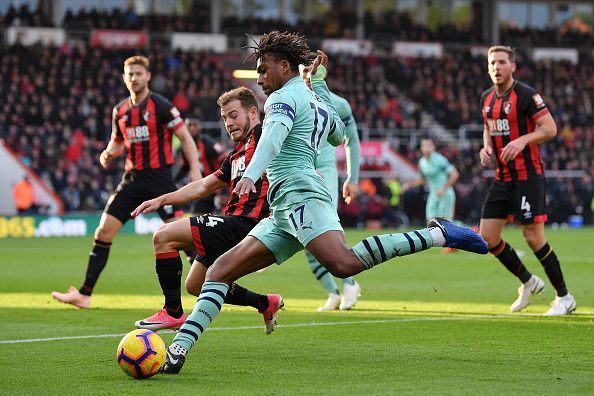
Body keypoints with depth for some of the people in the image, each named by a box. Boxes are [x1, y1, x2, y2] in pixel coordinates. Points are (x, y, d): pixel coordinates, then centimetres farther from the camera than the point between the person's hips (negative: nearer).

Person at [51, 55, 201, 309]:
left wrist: (195, 169, -16)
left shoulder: (160, 105, -7)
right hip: (132, 178, 6)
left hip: (159, 177, -5)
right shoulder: (120, 111, 10)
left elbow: (185, 136, -6)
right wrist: (108, 154, 1)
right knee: (103, 232, 0)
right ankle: (84, 294, 4)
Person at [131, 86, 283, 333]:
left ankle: (172, 313, -9)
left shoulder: (262, 134, -2)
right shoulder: (236, 155, 24)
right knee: (195, 285, 22)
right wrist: (162, 200, 25)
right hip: (236, 224, 10)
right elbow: (203, 186, 29)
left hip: (245, 223, -10)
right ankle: (266, 303, 28)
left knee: (164, 236, -15)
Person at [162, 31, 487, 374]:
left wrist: (251, 175, -37)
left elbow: (274, 135, -20)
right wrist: (320, 83, 45)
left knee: (343, 263, -32)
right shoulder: (317, 102, 27)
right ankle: (180, 346, -5)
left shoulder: (284, 97, 1)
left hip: (298, 193, -10)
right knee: (221, 270, 4)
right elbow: (339, 135, 48)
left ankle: (437, 234, -25)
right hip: (284, 213, 10)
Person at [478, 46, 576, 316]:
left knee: (534, 238, -9)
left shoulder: (526, 95, -12)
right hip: (502, 178, 7)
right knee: (487, 238, 3)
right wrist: (486, 147, 5)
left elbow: (550, 128, -15)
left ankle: (564, 297, 5)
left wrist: (522, 141, -28)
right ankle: (528, 283, 23)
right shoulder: (487, 98, 10)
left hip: (528, 176, -7)